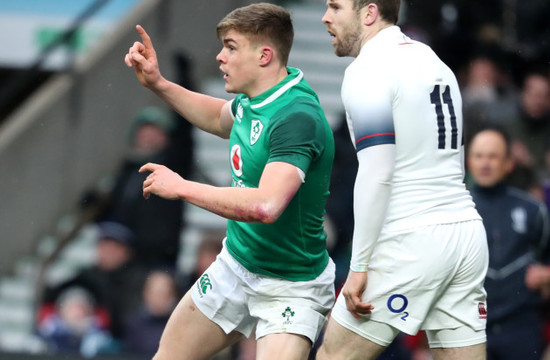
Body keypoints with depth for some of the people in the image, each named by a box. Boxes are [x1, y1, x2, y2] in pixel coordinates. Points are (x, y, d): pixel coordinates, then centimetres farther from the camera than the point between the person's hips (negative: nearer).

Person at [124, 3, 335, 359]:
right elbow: (221, 119, 25)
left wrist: (182, 187, -30)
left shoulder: (297, 118, -30)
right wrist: (158, 84, 12)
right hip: (236, 264, 9)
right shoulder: (252, 100, -2)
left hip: (291, 286, -9)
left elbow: (266, 206, -41)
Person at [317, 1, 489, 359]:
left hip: (410, 242, -8)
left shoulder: (368, 70, -9)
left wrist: (358, 267, -15)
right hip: (466, 230, 8)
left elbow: (376, 175, -17)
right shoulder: (435, 63, 18)